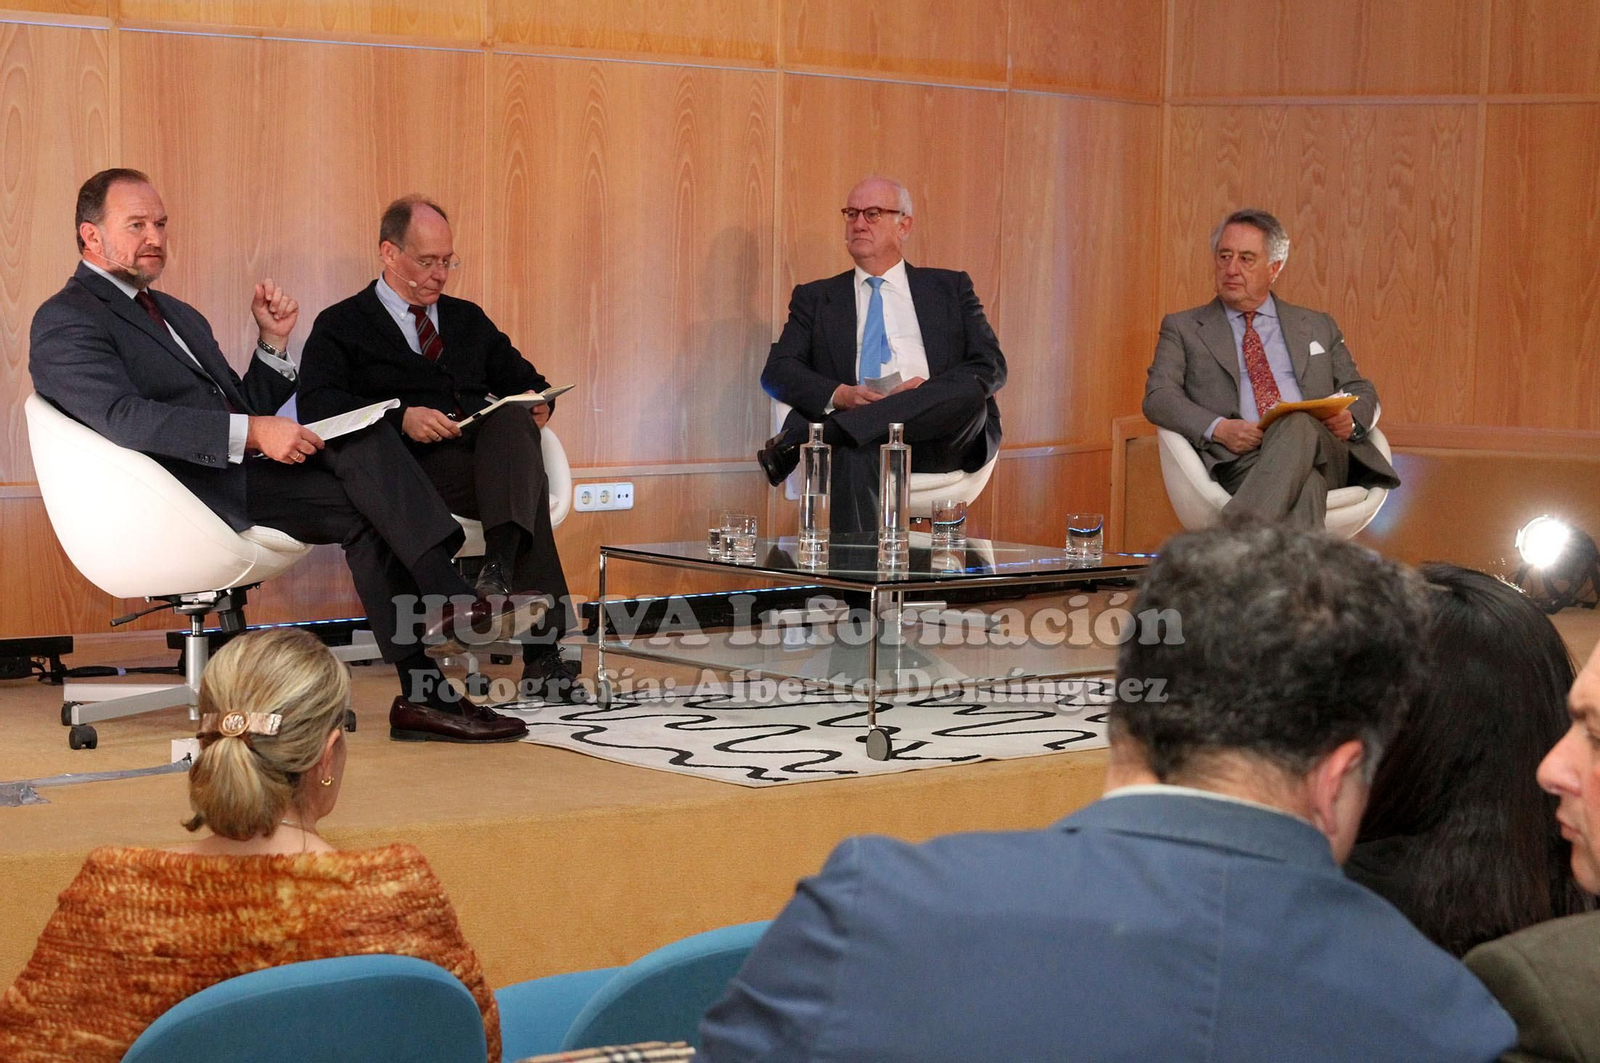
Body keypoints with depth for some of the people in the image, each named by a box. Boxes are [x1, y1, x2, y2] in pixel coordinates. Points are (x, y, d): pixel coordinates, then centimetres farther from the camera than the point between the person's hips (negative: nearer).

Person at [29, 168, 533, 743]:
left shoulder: (178, 316, 28)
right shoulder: (64, 321, -1)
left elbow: (250, 412, 24)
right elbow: (124, 418, -19)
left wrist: (273, 341, 7)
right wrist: (251, 433, -26)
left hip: (240, 474, 8)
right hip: (185, 492, -8)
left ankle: (423, 694, -22)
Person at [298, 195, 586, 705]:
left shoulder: (468, 319, 31)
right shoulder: (341, 327, 12)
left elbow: (521, 377, 28)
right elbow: (317, 405, -4)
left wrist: (535, 401, 1)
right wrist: (401, 417, -19)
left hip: (492, 447, 4)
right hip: (418, 468, -4)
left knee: (514, 415, -35)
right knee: (530, 482, -35)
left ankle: (501, 564, -52)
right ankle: (544, 652, -43)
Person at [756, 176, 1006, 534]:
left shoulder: (950, 288, 22)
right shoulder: (816, 298, 23)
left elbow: (992, 366, 12)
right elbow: (776, 371, 10)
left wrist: (929, 390, -10)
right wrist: (839, 395, -12)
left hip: (939, 440, 2)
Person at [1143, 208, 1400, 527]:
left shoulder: (1318, 327, 28)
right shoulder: (1183, 328, 20)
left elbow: (1362, 392, 28)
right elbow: (1158, 396, 6)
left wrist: (1350, 419, 0)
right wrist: (1218, 428, -14)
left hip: (1324, 454, 2)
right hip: (1241, 461, -1)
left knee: (1298, 424, -39)